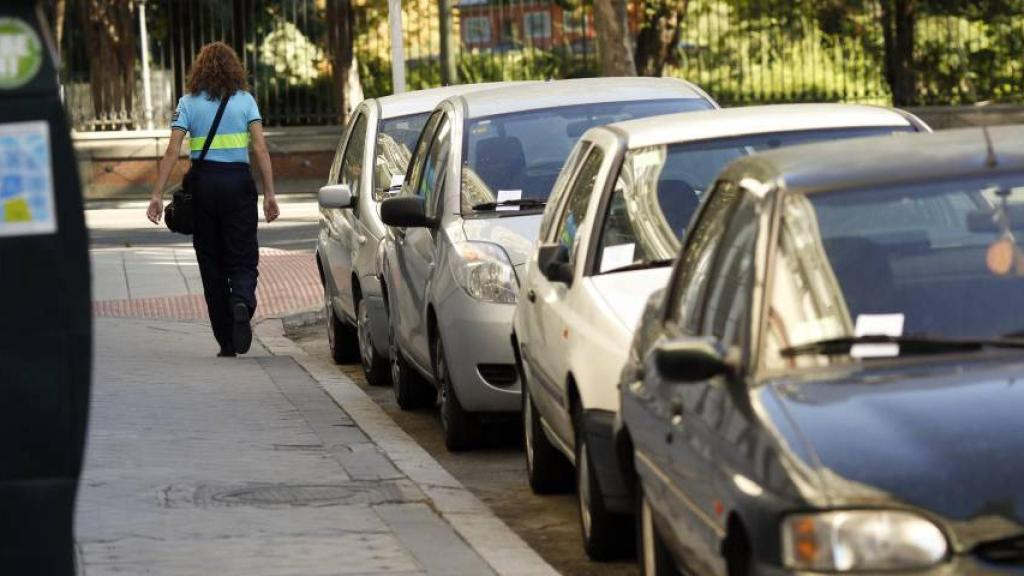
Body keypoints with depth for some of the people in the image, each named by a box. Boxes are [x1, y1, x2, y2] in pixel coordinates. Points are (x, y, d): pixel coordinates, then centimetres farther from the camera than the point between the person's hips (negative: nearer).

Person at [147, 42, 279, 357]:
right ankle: (242, 301, -30)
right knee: (242, 258, 4)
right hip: (238, 182, -1)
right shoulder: (245, 100, 3)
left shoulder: (188, 103, 4)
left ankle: (226, 342, 7)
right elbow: (260, 149, -4)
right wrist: (270, 194, -2)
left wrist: (157, 195, -5)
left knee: (211, 261, 8)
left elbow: (172, 151, -4)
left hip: (203, 182, 1)